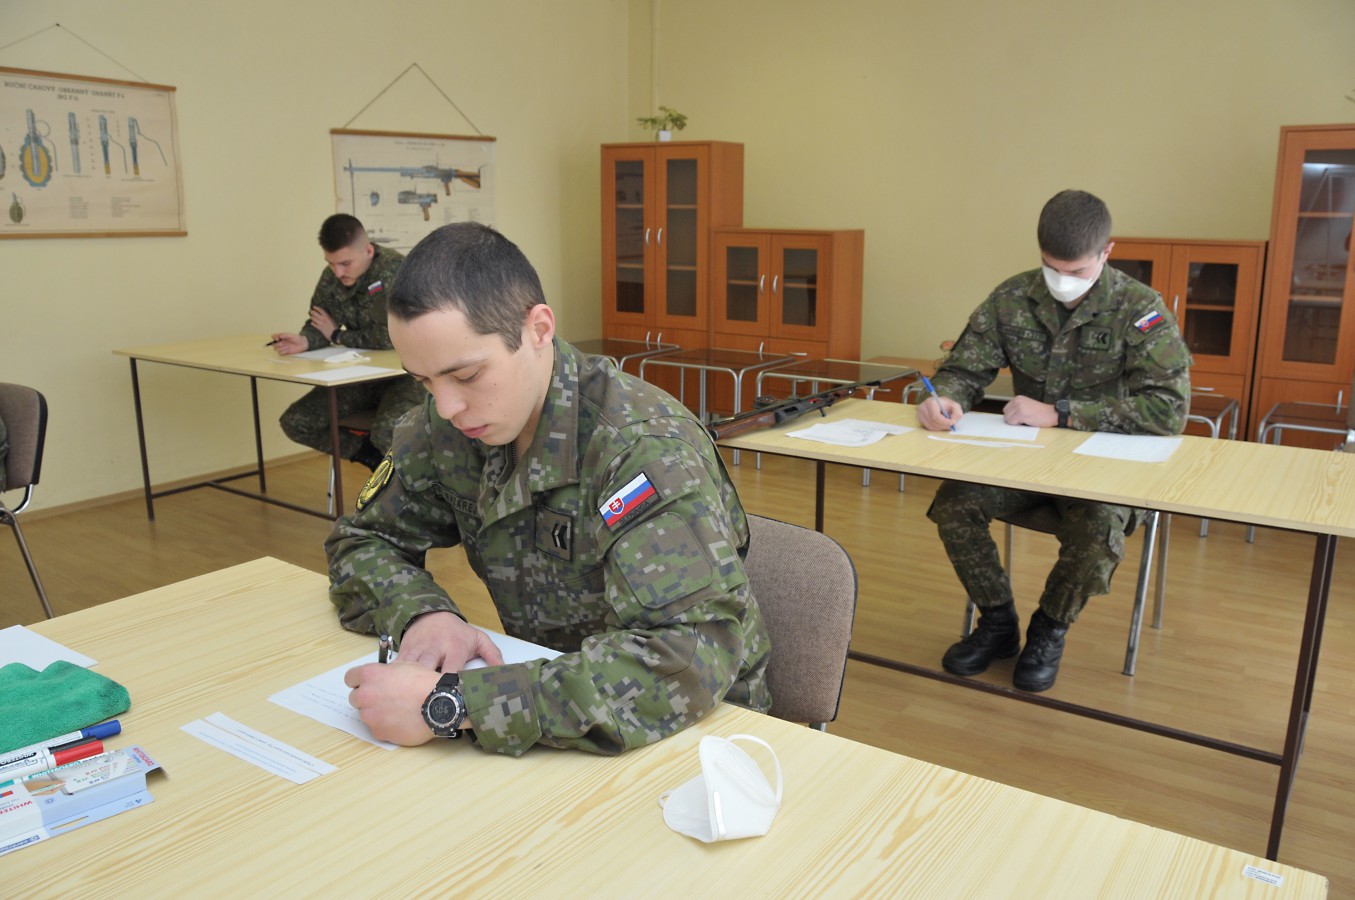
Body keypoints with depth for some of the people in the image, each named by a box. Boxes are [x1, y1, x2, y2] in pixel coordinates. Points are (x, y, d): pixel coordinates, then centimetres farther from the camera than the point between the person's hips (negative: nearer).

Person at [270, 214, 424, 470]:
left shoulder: (394, 270, -21)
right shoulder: (330, 278, 2)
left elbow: (388, 338, -25)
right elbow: (319, 325, 10)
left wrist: (336, 335, -10)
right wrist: (304, 341, -16)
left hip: (404, 372, -7)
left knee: (386, 432, -34)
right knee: (294, 422, -4)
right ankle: (373, 456, 11)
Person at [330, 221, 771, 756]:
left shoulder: (642, 446, -26)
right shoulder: (443, 426, -6)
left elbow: (691, 658, -35)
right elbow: (360, 541, 5)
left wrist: (450, 704, -37)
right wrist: (421, 612, -17)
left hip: (693, 728, -4)